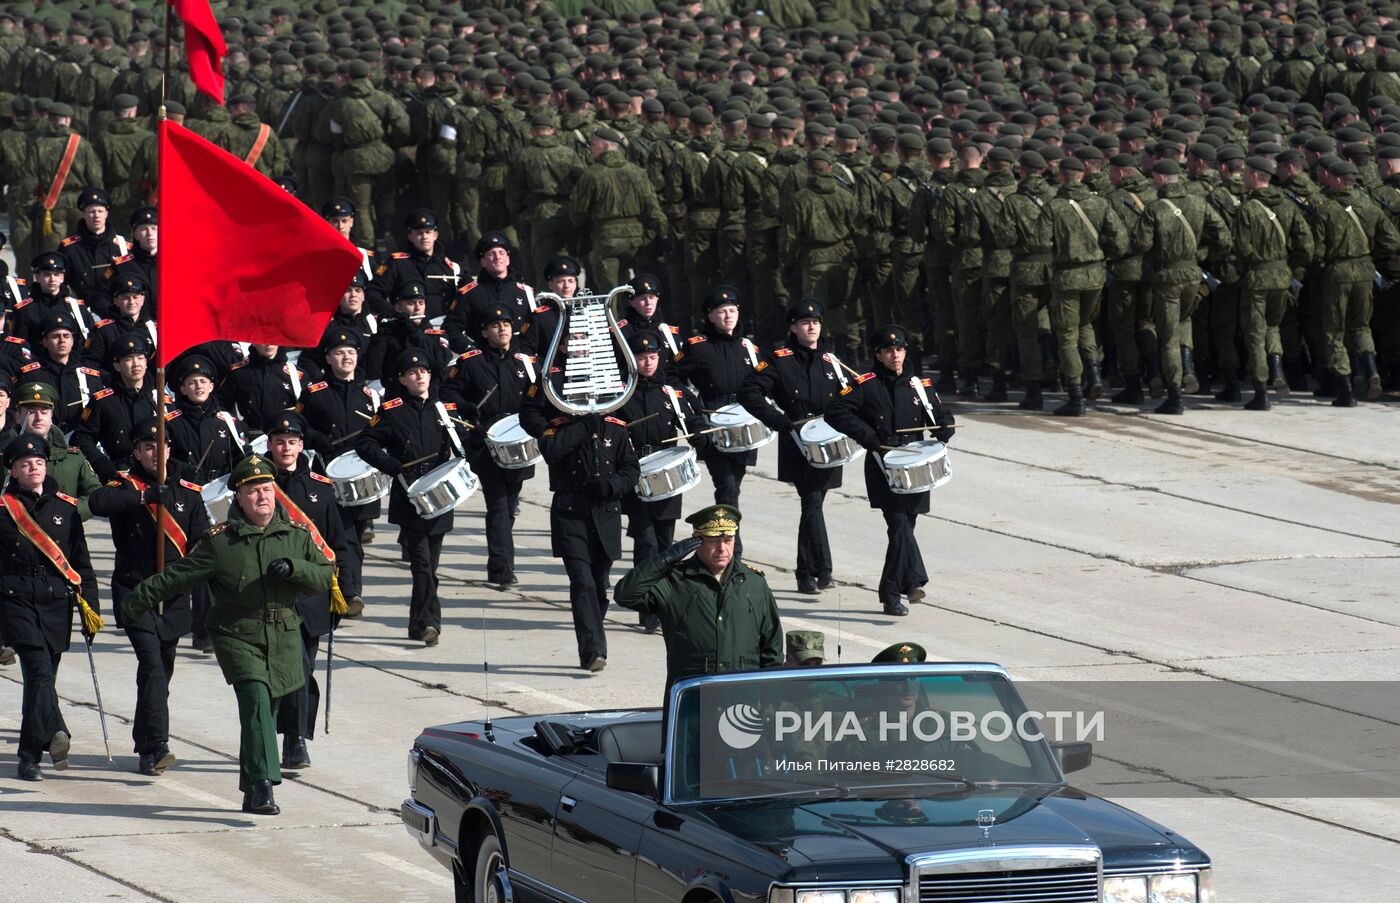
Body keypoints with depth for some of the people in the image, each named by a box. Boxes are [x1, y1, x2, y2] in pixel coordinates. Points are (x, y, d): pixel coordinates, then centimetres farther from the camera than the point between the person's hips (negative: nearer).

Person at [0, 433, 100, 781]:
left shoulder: (66, 507, 11)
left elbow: (81, 561, 15)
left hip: (56, 604, 3)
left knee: (41, 677, 6)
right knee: (38, 668, -22)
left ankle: (29, 757, 14)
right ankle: (55, 735, -38)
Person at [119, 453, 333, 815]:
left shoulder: (296, 534, 6)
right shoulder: (220, 540, -3)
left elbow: (326, 575, 8)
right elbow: (178, 576, 2)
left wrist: (294, 568, -12)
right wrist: (138, 600, 1)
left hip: (283, 637, 3)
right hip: (237, 636, -3)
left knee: (266, 712, 8)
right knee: (256, 701, -20)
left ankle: (252, 793, 18)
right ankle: (262, 785, -26)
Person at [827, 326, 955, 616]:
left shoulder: (919, 386, 12)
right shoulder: (864, 386, 0)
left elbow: (942, 416, 19)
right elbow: (836, 413, -6)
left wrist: (942, 430, -4)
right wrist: (865, 434, -15)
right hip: (882, 469, -4)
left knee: (903, 527, 6)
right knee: (899, 524, -20)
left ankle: (891, 595, 14)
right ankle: (914, 581, -30)